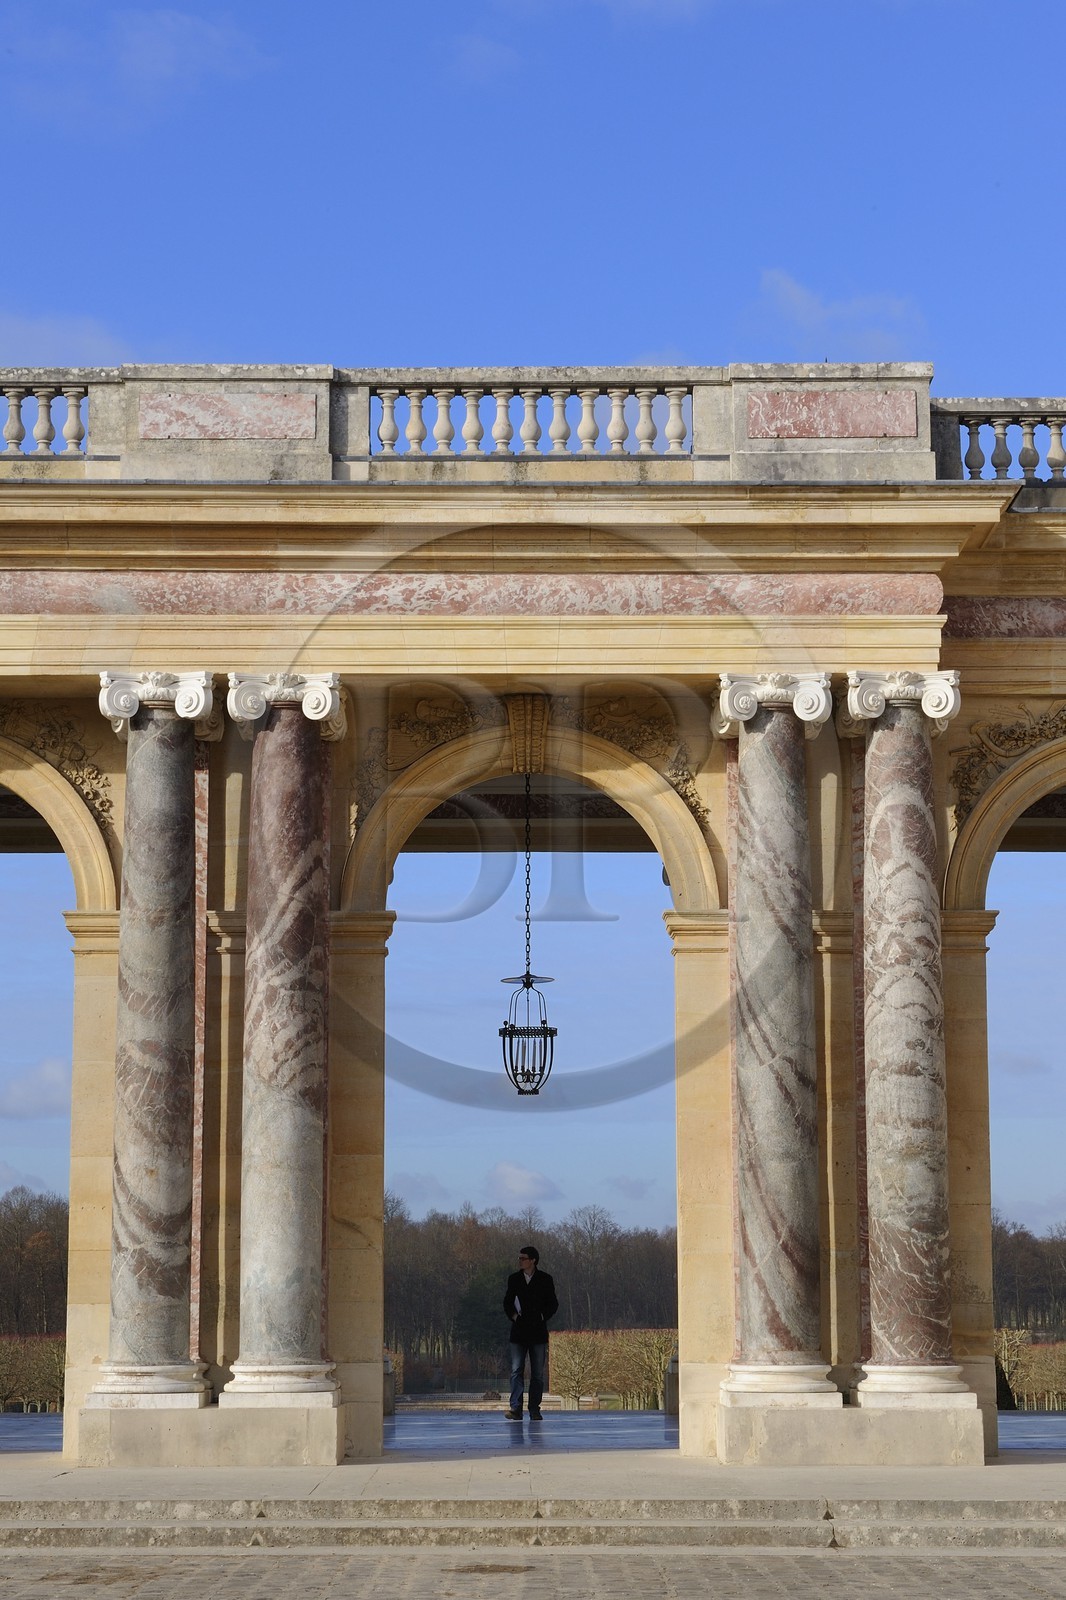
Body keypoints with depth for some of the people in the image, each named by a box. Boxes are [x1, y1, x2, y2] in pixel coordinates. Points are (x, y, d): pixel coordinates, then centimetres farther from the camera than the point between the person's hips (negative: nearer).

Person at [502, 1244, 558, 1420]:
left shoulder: (545, 1280, 2)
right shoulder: (514, 1279, 8)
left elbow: (553, 1304, 6)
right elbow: (507, 1302, 15)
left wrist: (542, 1317, -6)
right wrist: (513, 1315, -2)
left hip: (538, 1332, -1)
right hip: (519, 1332, 1)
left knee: (537, 1373, 3)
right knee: (516, 1371, -7)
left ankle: (535, 1411, 8)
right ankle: (516, 1409, -10)